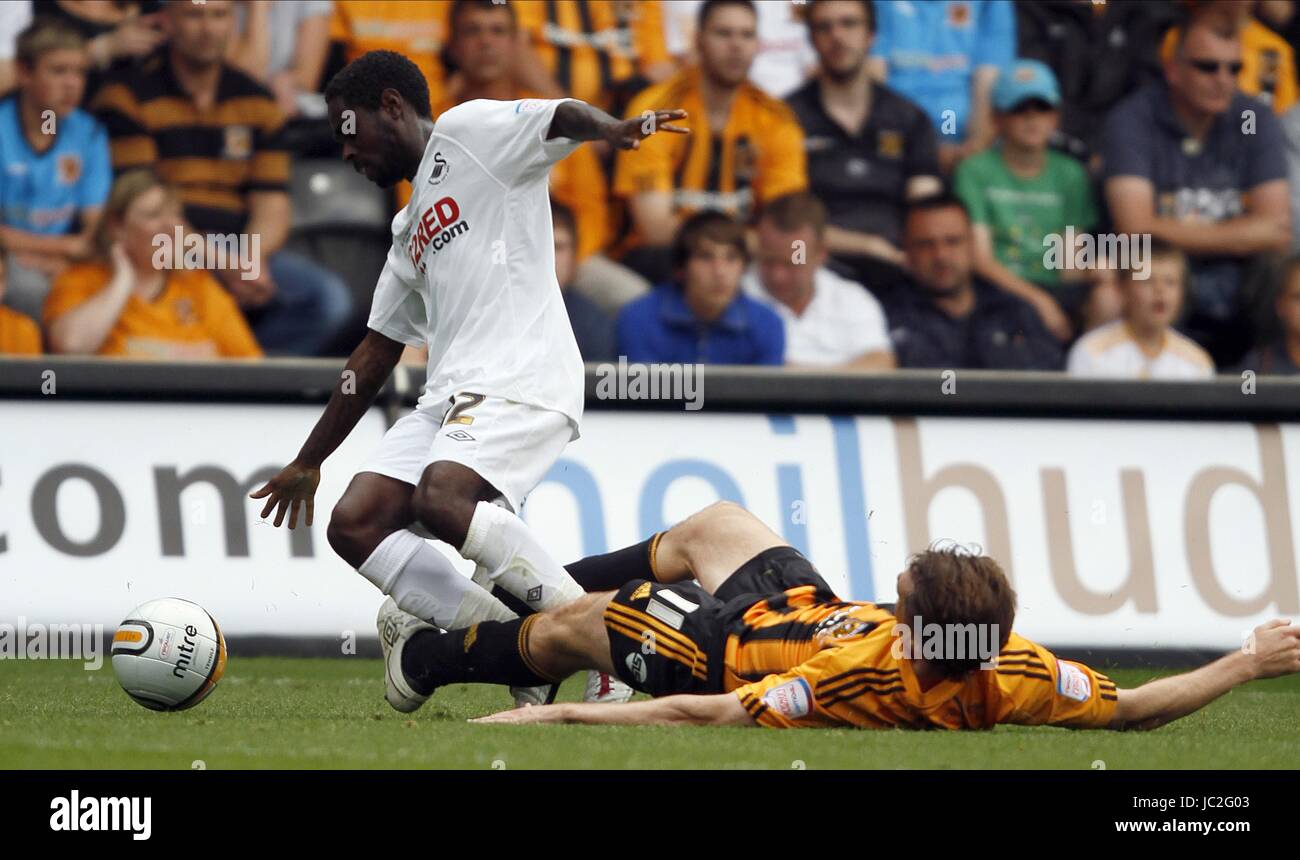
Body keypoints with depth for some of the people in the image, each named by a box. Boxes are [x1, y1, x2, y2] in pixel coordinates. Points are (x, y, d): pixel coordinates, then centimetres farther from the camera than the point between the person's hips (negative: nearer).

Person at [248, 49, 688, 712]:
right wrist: (307, 464, 39)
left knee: (442, 499, -32)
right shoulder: (410, 232, 30)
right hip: (450, 397, 9)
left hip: (522, 378, -9)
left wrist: (611, 130, -36)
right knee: (354, 524, -9)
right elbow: (372, 359, 36)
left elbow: (562, 118, -12)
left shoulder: (467, 131, 7)